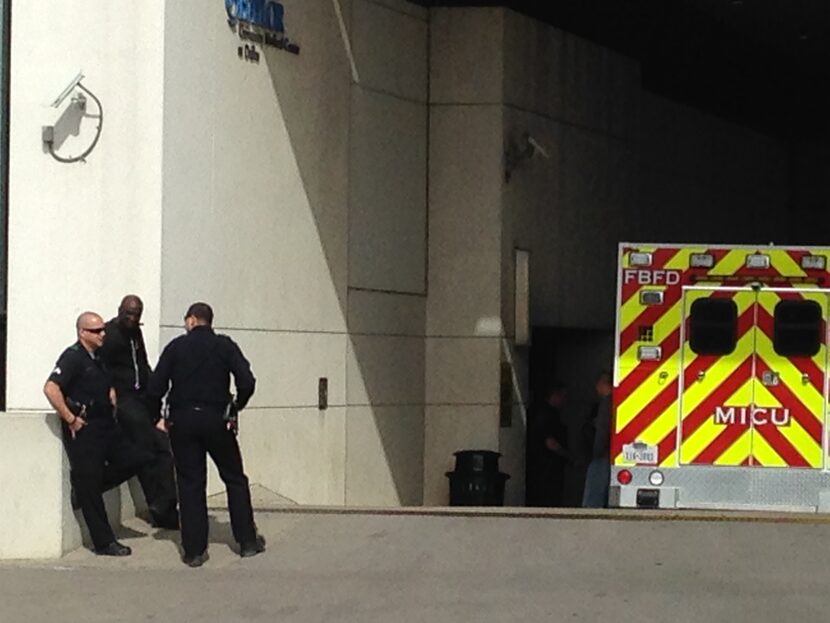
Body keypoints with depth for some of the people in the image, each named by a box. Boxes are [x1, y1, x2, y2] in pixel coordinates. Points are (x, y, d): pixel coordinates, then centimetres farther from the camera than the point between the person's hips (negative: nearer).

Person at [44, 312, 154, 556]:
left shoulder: (99, 359, 14)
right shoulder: (73, 357, -11)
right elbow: (51, 389, -24)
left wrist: (112, 398, 12)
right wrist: (71, 419, -21)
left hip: (106, 425, 9)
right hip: (84, 430, -9)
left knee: (137, 458, 2)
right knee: (89, 487, -3)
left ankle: (84, 484, 14)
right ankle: (104, 543, 2)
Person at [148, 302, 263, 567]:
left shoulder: (175, 347, 1)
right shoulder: (225, 346, 1)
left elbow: (155, 388, -4)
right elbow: (247, 382, -9)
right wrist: (237, 405, 9)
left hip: (182, 420, 0)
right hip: (216, 419, 0)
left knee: (190, 484, 5)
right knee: (235, 480, 13)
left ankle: (194, 550, 3)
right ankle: (247, 541, 14)